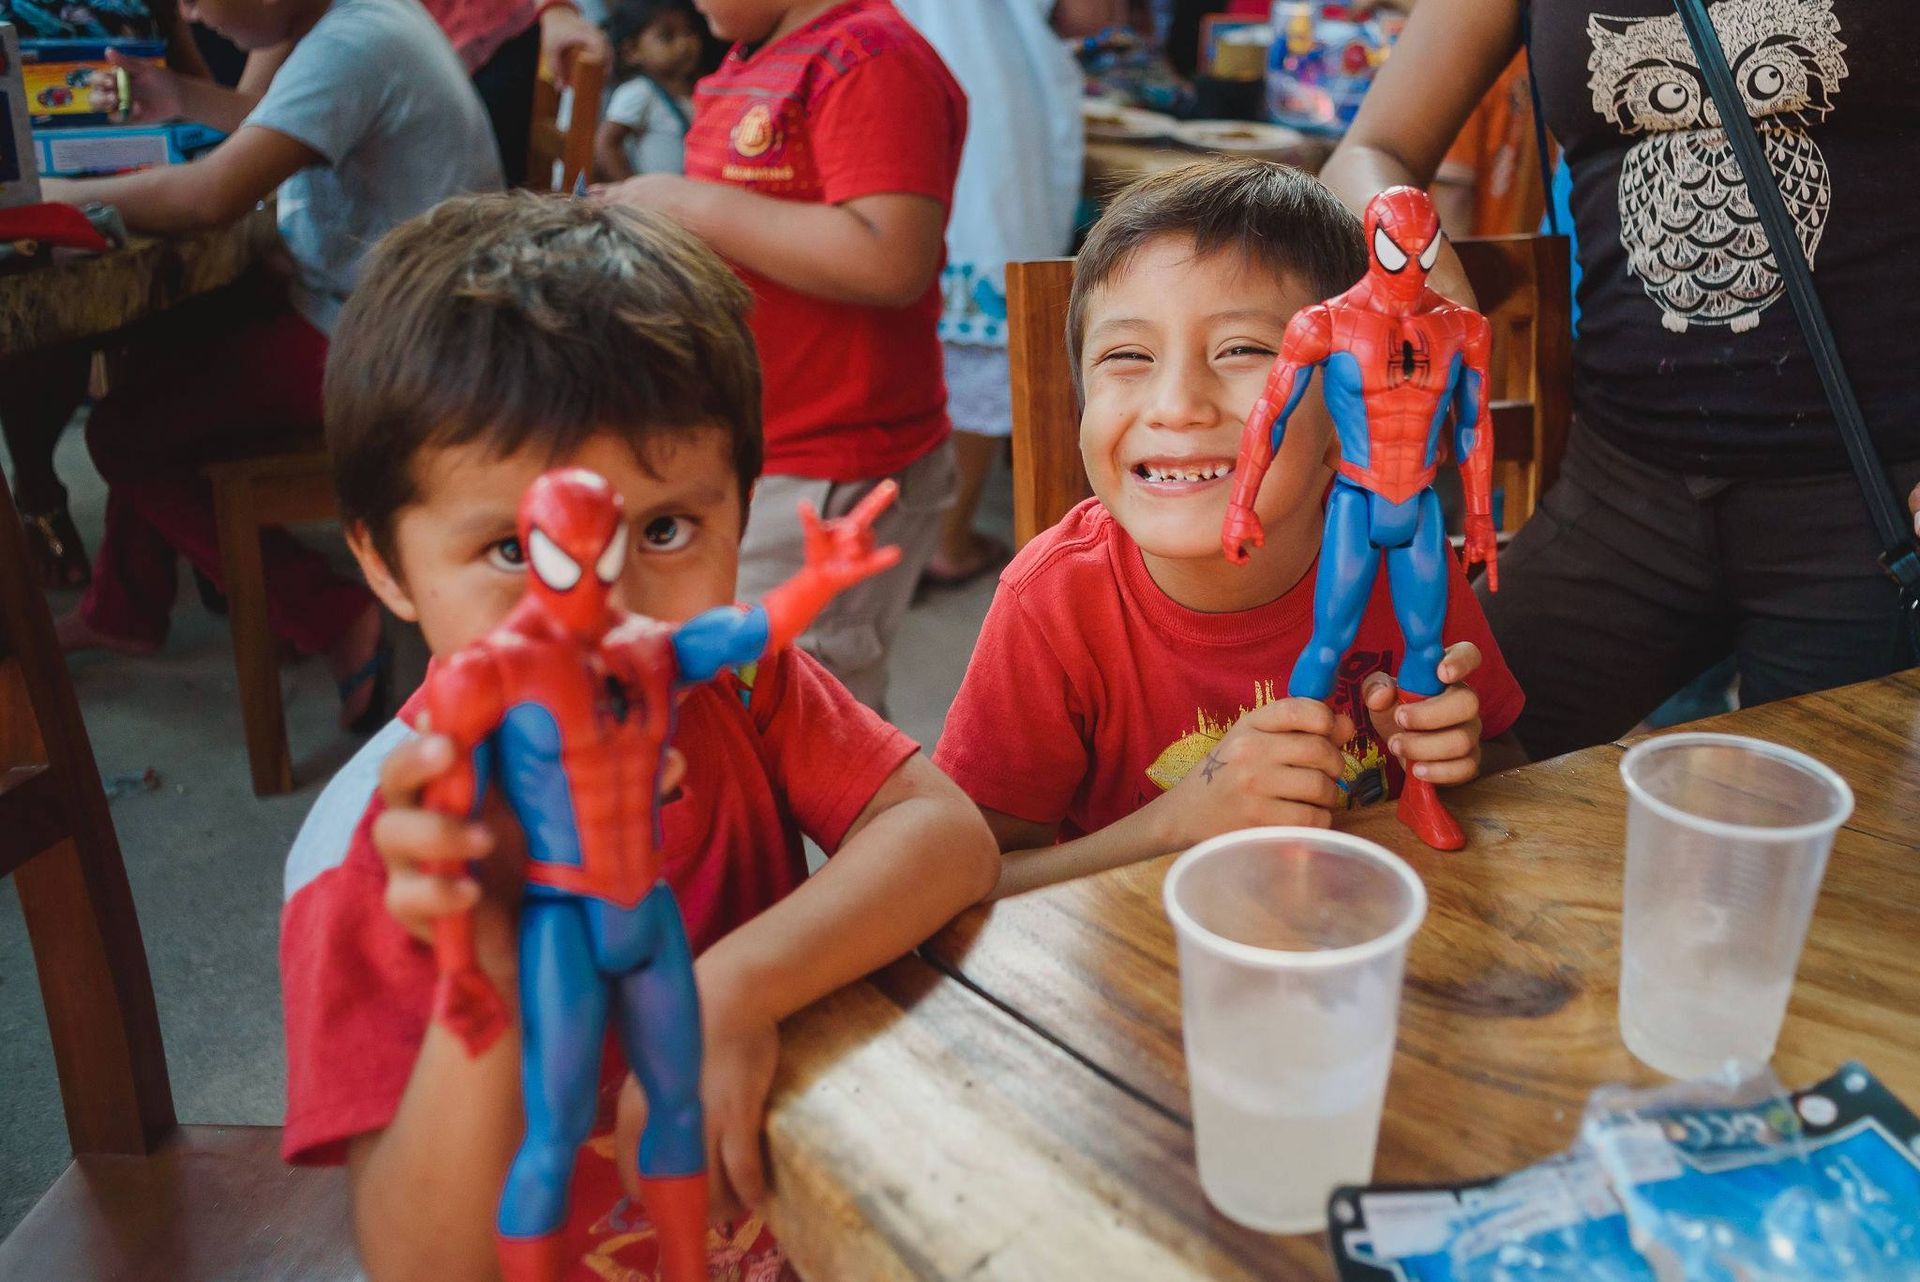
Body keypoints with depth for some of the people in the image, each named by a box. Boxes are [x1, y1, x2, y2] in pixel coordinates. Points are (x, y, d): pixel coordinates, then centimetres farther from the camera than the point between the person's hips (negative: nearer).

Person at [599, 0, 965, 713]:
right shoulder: (754, 60, 12)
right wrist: (639, 206, 9)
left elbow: (891, 262, -28)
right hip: (735, 457, 10)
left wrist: (691, 204, -20)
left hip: (825, 482, -10)